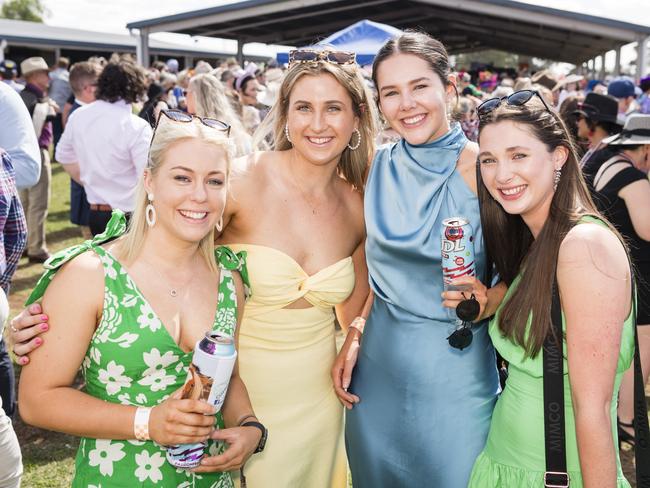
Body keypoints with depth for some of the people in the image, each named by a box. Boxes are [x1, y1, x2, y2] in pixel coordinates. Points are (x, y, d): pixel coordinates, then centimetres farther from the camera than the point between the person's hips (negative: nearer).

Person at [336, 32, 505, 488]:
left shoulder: (482, 169, -13)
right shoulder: (382, 165, 1)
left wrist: (484, 302, -26)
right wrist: (351, 341, 4)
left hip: (455, 366, -4)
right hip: (378, 360, 5)